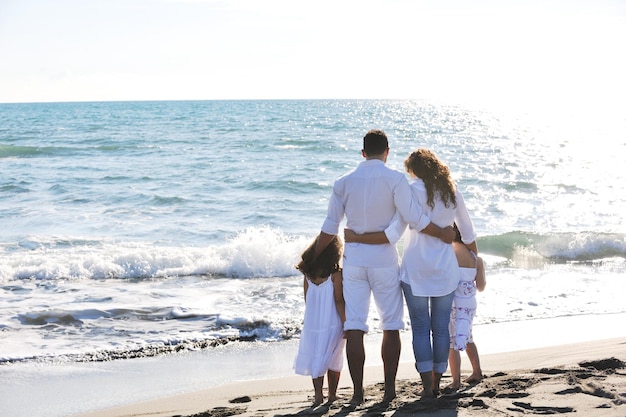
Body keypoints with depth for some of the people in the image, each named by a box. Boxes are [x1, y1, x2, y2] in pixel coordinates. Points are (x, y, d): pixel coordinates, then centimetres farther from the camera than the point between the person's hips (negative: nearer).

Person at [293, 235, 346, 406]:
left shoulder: (308, 275, 1)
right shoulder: (335, 274, -13)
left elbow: (307, 301, 8)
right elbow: (339, 302, -14)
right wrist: (346, 324, -8)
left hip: (312, 323, 3)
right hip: (332, 324, -3)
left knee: (315, 359, 11)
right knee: (333, 360, 10)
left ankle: (318, 394, 7)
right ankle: (332, 394, 15)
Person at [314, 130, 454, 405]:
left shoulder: (344, 182, 3)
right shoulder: (395, 179, -6)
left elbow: (329, 228, 4)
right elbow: (414, 218, -11)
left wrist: (314, 260, 13)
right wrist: (443, 235, 3)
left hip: (354, 258, 2)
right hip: (384, 258, -2)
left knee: (354, 327, 2)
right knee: (391, 326, 10)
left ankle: (358, 393, 2)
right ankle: (389, 389, 11)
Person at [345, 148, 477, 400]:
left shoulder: (413, 192, -10)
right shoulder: (452, 193, 4)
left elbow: (393, 234, -17)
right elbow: (468, 234, 12)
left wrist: (356, 238, -12)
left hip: (416, 270, -4)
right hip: (445, 269, 4)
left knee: (420, 328, 3)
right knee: (441, 328, 9)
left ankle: (427, 386, 1)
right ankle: (436, 384, 16)